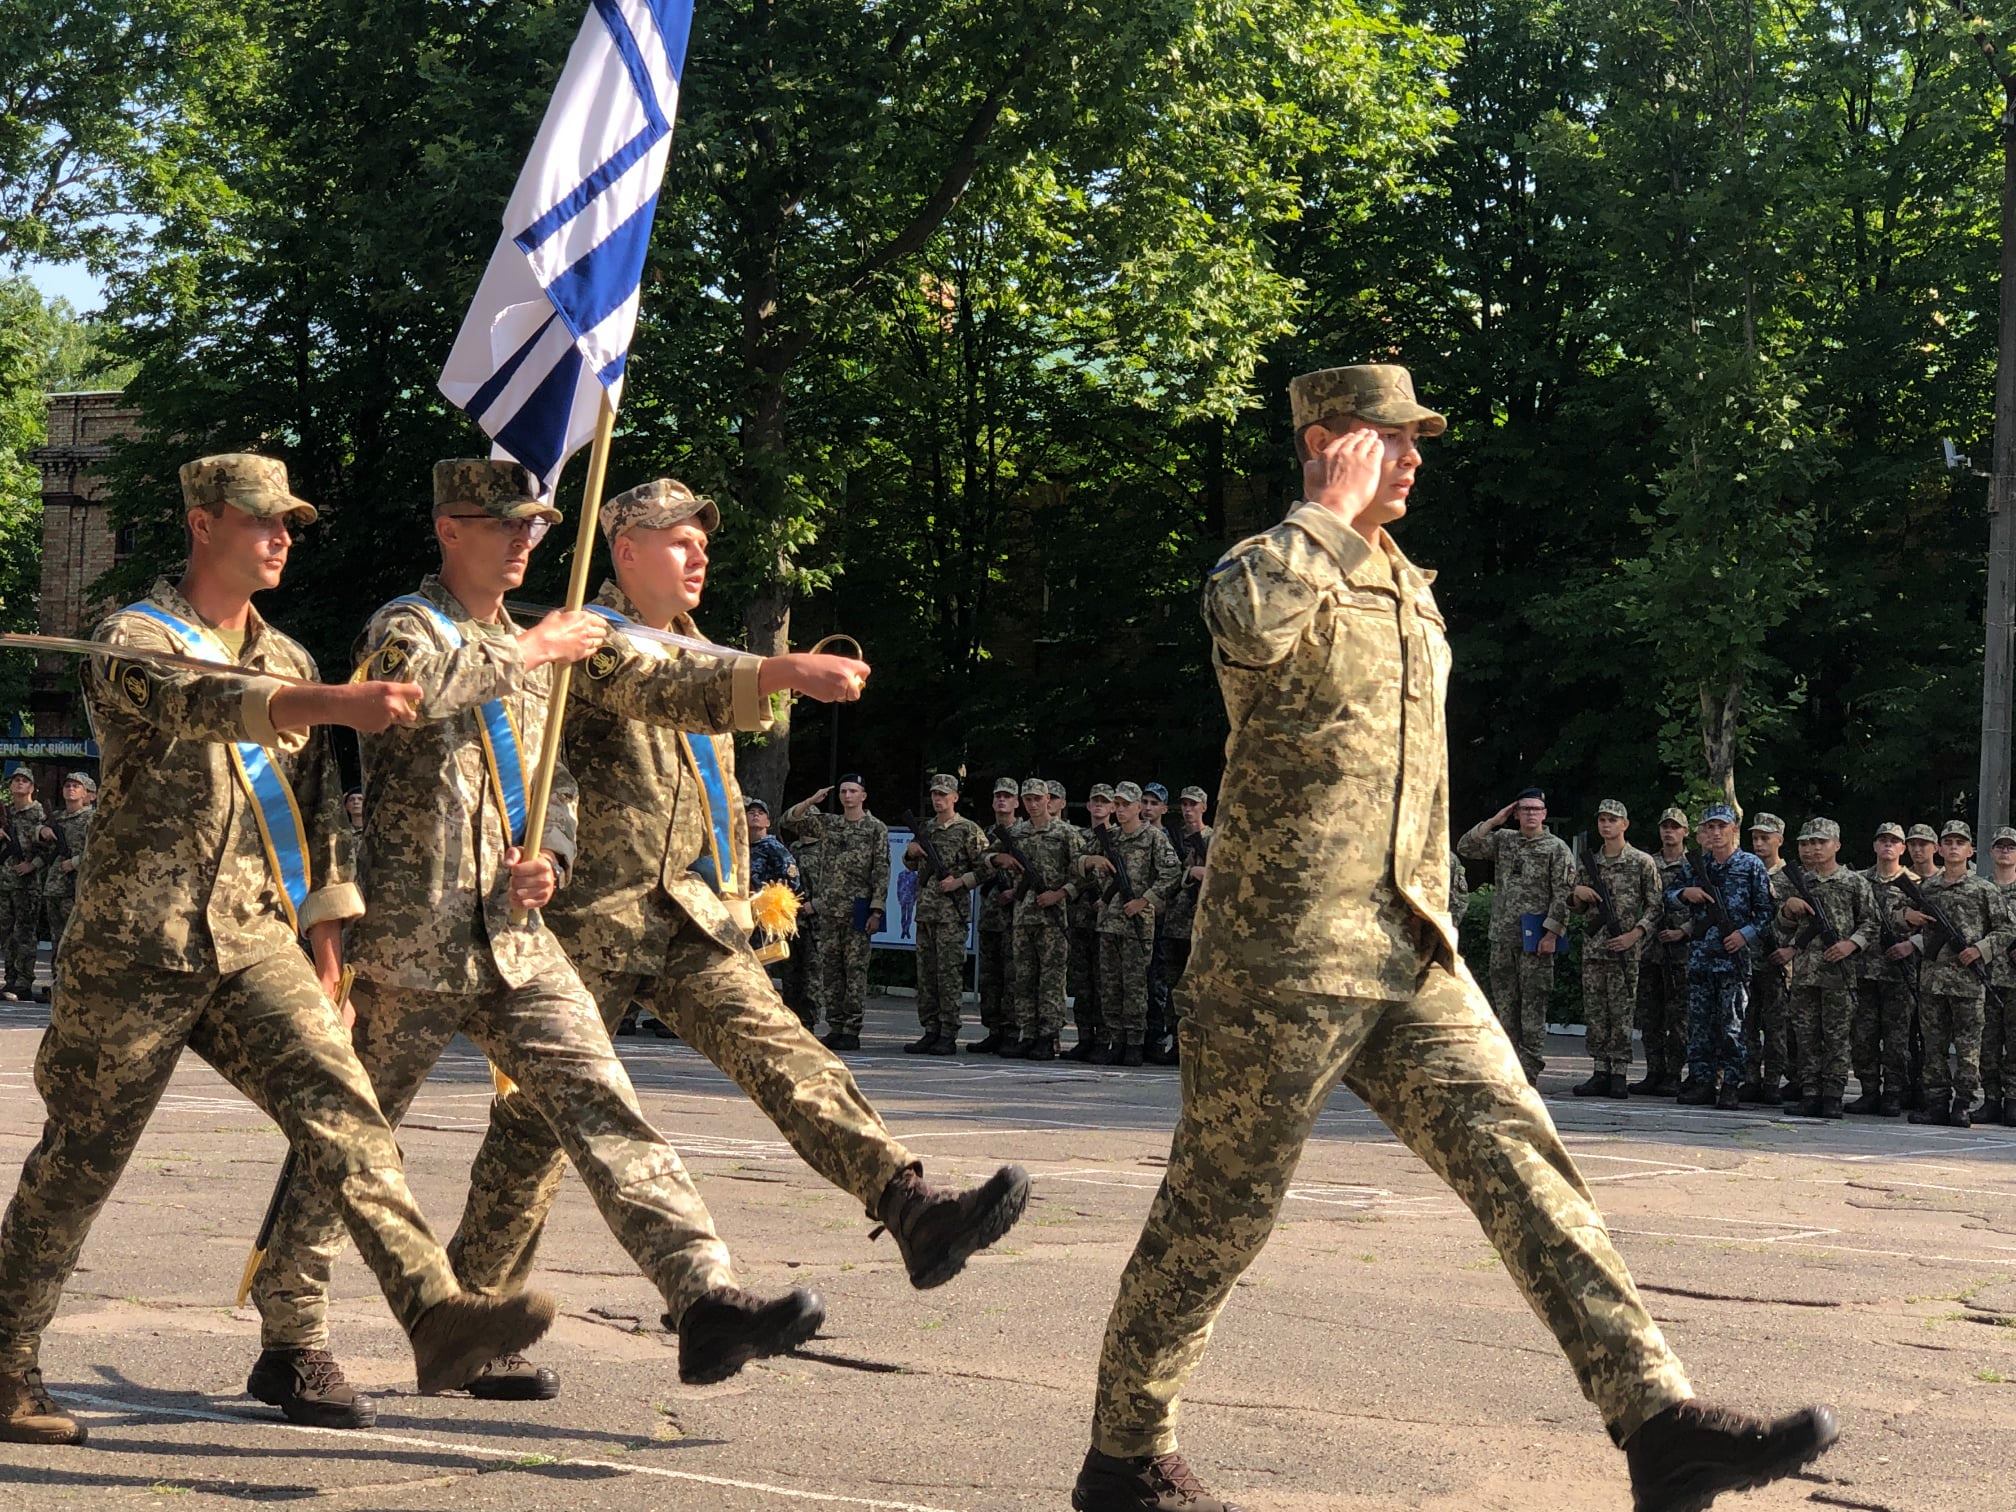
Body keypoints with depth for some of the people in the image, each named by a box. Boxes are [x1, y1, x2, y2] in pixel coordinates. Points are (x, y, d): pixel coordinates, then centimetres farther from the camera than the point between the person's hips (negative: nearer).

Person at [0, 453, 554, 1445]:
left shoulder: (288, 659, 17)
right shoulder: (134, 640, -5)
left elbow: (316, 803, 22)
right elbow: (203, 701, -28)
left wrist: (327, 936, 16)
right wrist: (340, 704, -44)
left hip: (255, 942, 5)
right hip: (139, 944, -5)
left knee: (341, 1109, -15)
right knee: (80, 1157, 4)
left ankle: (433, 1310, -28)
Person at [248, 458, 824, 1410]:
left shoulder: (521, 648, 20)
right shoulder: (407, 625, -3)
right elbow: (408, 684, -27)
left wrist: (548, 853, 4)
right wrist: (527, 653, -18)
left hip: (516, 938, 6)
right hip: (412, 938, -6)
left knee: (602, 1108, -8)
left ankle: (704, 1301, -18)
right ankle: (288, 1338, 19)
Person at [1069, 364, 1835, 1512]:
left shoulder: (1415, 596, 19)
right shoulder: (1266, 566, -7)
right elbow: (1253, 622, -35)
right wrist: (1333, 515, -20)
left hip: (1413, 956, 7)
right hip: (1284, 956, -7)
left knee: (1520, 1159, -6)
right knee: (1220, 1212, 2)